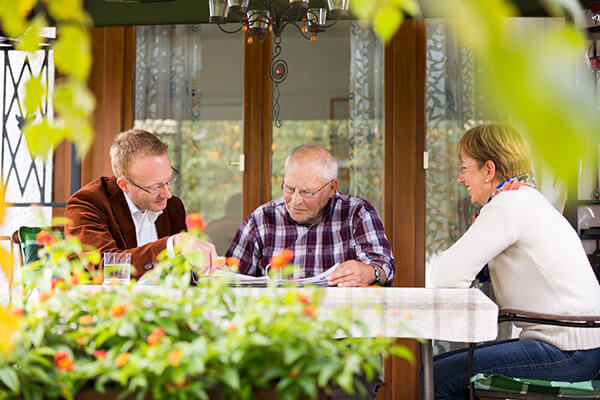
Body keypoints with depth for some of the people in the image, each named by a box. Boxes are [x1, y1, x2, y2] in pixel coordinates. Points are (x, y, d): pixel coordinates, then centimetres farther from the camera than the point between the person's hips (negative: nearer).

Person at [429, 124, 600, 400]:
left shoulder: (508, 206, -13)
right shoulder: (527, 200, 20)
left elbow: (446, 276, -18)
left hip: (567, 355, -10)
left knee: (438, 378, -11)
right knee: (439, 364, 12)